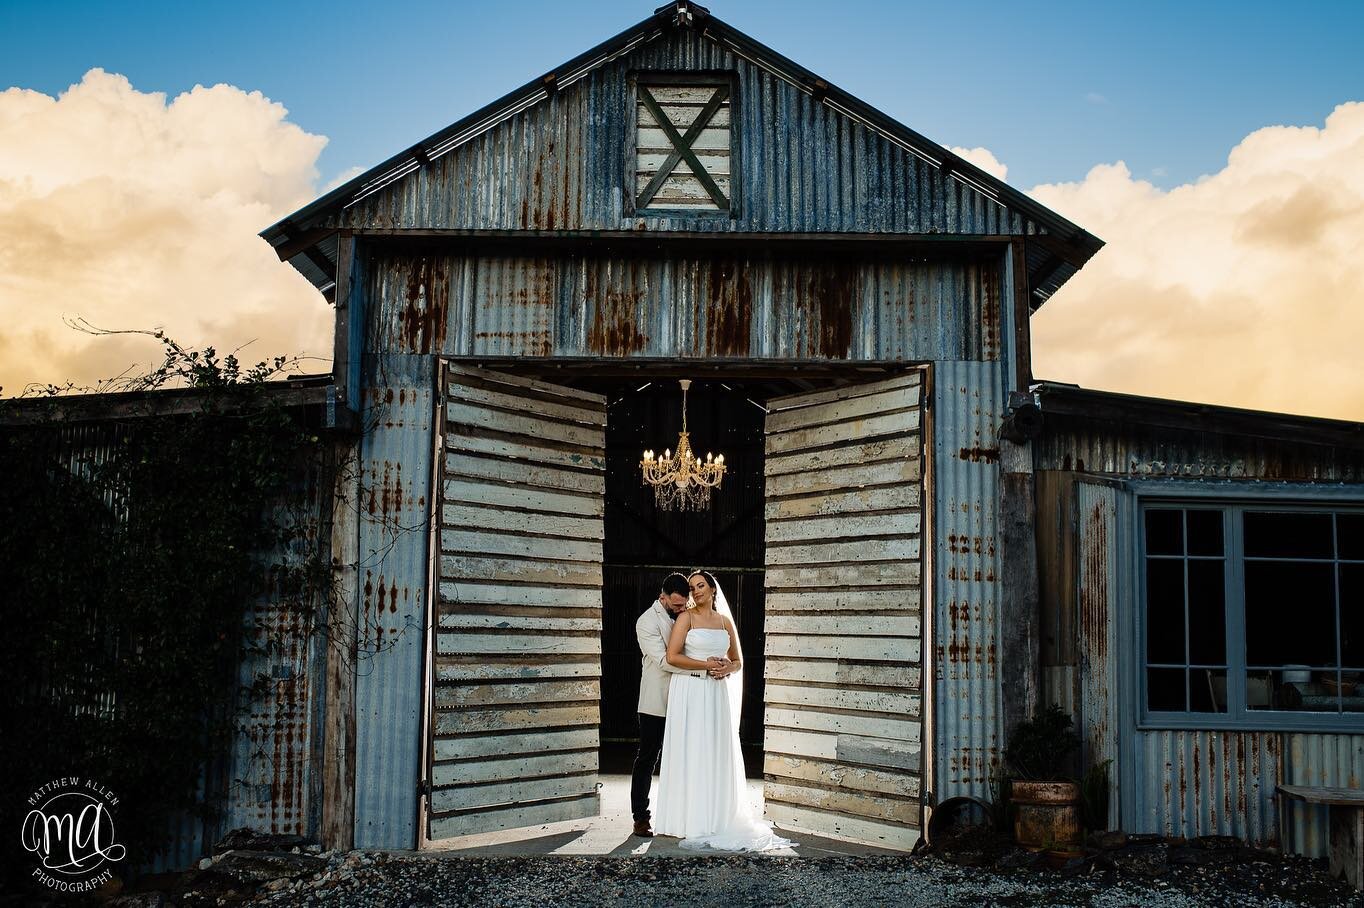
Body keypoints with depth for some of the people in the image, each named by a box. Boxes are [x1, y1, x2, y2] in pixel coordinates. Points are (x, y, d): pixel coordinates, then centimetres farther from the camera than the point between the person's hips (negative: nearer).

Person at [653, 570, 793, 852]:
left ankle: (715, 818, 16)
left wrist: (727, 669, -4)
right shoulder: (686, 617, -1)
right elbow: (672, 656, -11)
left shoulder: (725, 621, 12)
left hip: (717, 694, 4)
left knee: (716, 754, 6)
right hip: (690, 692, -4)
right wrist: (706, 665, -13)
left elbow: (738, 661, 19)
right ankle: (689, 821, 4)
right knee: (690, 753, -2)